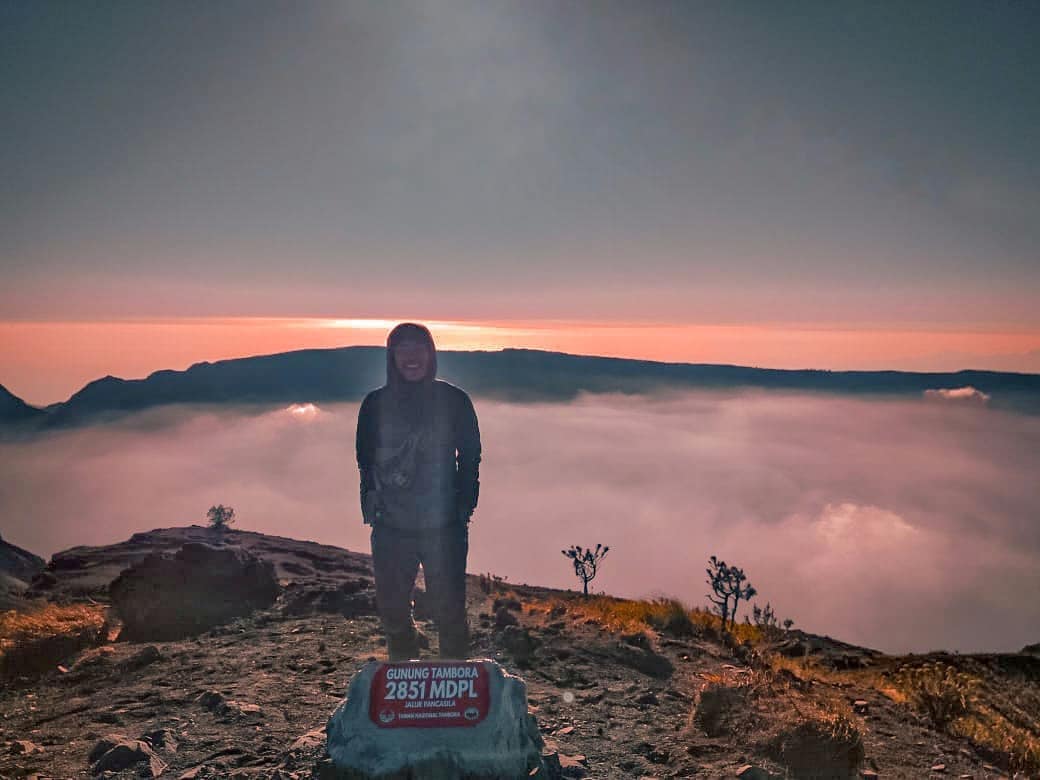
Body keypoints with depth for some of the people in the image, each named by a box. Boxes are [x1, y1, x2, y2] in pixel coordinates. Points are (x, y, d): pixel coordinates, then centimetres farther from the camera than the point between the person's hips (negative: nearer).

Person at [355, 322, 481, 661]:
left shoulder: (454, 400, -2)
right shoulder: (376, 403, 2)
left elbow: (470, 458, 3)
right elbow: (365, 460, 8)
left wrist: (464, 505, -4)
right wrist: (371, 505, -1)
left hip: (444, 527, -2)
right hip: (391, 528, 2)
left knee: (449, 611, 2)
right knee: (392, 610, 14)